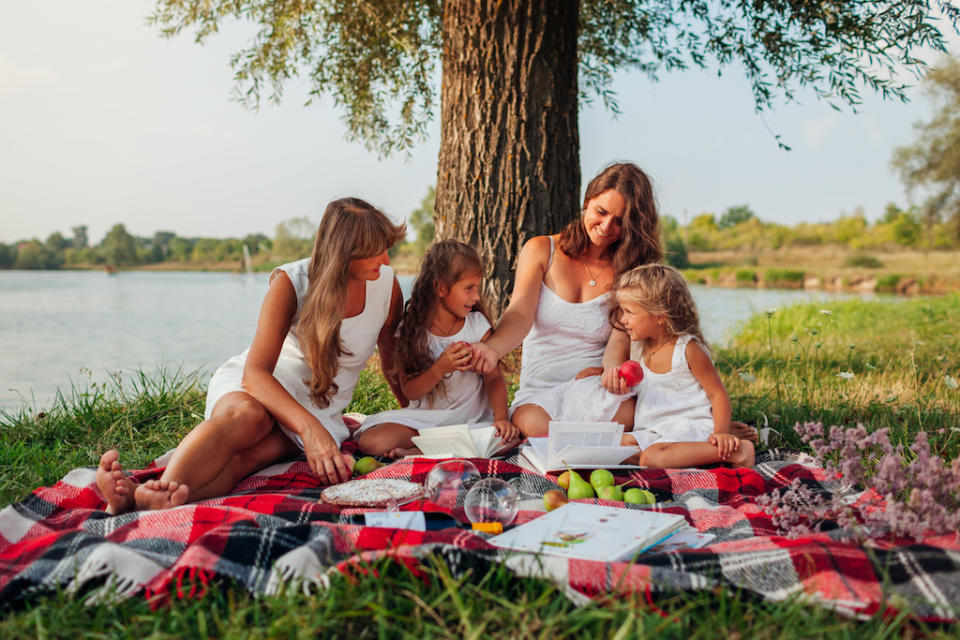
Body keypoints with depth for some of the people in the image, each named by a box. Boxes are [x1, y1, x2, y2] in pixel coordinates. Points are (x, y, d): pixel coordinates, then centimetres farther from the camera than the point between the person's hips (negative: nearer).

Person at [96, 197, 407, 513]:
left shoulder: (386, 283, -6)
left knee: (245, 456, -34)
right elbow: (255, 372, -26)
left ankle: (137, 499, -59)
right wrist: (309, 428, -42)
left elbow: (393, 358, 12)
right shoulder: (290, 282, -17)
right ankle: (165, 488, -66)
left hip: (319, 408, 1)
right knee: (247, 415, -42)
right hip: (258, 384, -1)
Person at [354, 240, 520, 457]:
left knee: (510, 438, -30)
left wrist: (501, 417, -21)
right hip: (425, 418, -2)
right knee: (370, 442, -24)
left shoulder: (477, 324, -2)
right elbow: (409, 391, -8)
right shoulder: (411, 330, -6)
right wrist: (440, 368, -26)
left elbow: (493, 376, -4)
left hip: (472, 418, 2)